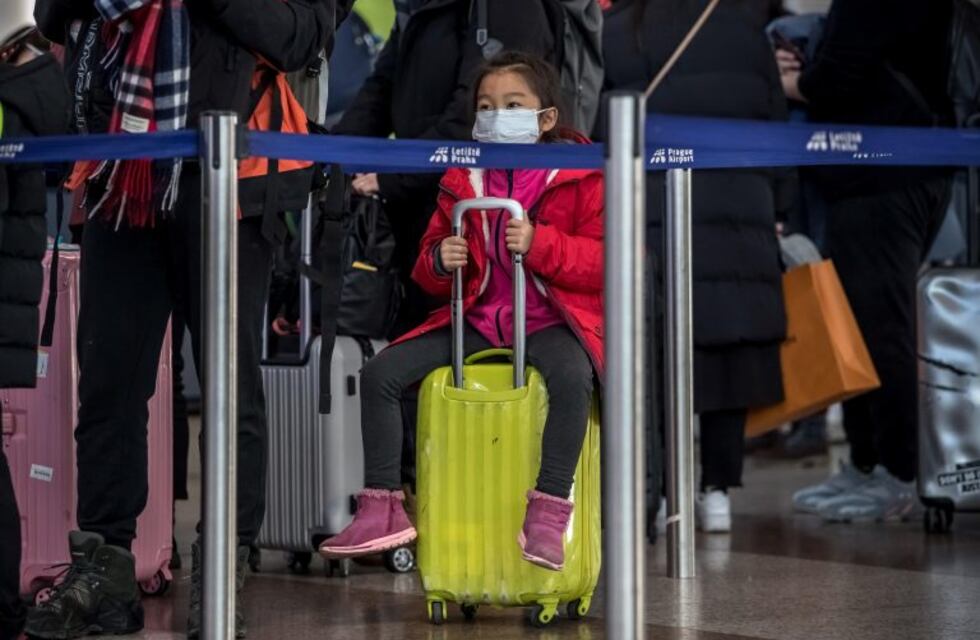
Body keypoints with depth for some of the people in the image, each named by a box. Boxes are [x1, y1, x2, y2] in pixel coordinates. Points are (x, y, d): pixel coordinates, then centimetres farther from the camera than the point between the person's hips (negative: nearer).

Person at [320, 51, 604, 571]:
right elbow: (428, 272, 20)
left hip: (550, 318, -5)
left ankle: (547, 514, -32)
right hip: (477, 316, 5)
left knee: (571, 375, -39)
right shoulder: (462, 180, 13)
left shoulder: (581, 176, -2)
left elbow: (605, 261, -10)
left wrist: (540, 244, -23)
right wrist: (439, 261, -5)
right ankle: (382, 508, -5)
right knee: (380, 372, -10)